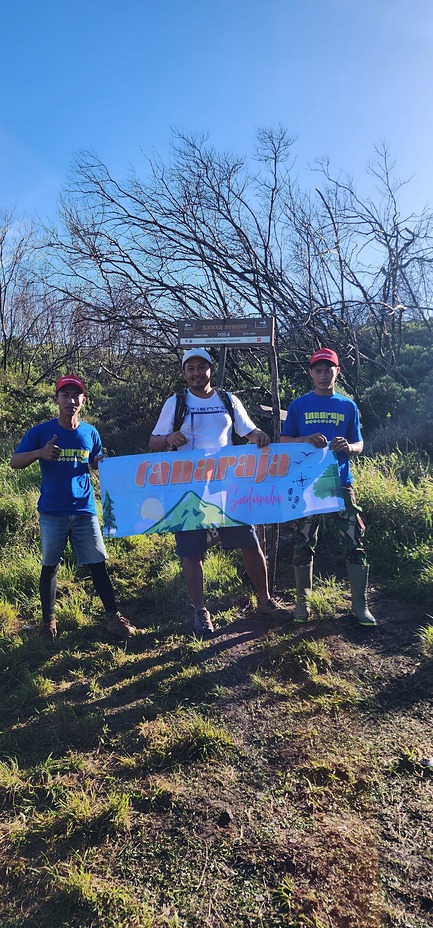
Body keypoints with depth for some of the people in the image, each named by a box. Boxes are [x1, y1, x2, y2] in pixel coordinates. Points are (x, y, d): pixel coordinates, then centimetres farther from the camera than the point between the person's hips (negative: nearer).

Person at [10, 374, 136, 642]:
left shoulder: (91, 433, 4)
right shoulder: (41, 431, -4)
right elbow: (15, 462, -6)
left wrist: (104, 462, -8)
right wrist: (39, 453, -25)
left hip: (85, 510, 2)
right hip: (52, 512, -1)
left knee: (98, 564, 3)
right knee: (50, 566, 9)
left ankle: (114, 617, 11)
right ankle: (48, 620, 25)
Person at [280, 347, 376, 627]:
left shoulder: (348, 406, 8)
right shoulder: (299, 405, 5)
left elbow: (359, 444, 10)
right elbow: (284, 441, 4)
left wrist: (348, 447, -14)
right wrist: (306, 440, -16)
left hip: (341, 481, 1)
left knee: (355, 542, -2)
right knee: (304, 543, 5)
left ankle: (360, 604, 10)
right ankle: (303, 601, 20)